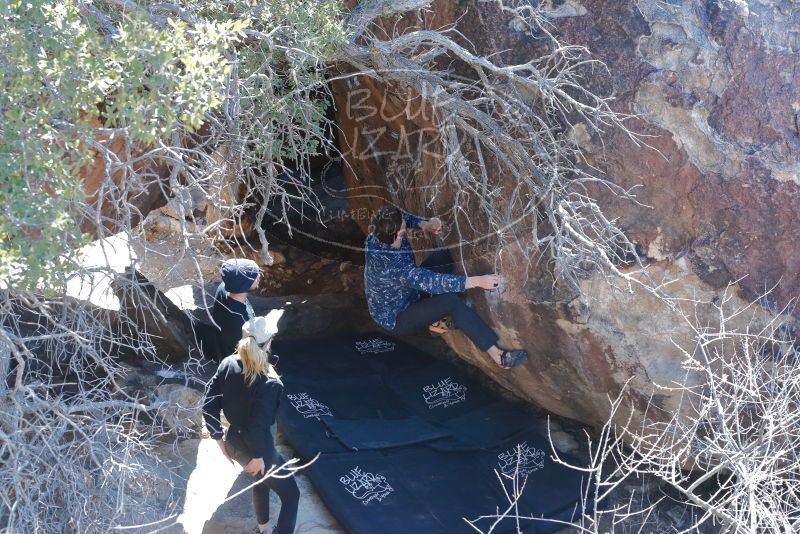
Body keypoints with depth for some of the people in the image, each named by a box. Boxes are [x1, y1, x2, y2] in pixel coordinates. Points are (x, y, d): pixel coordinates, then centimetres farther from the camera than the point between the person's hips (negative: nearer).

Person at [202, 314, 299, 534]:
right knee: (291, 495, 15)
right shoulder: (268, 382, -28)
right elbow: (258, 425, -27)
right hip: (256, 447, -7)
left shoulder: (227, 364, -9)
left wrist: (219, 439, 6)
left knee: (261, 481, 36)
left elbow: (208, 406, -5)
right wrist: (258, 457, -12)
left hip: (233, 441, 8)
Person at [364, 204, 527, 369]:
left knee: (441, 257, 1)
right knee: (452, 302, -24)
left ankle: (436, 321, 9)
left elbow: (406, 218, 2)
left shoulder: (377, 235, -17)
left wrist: (425, 224, -18)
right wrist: (477, 281, -43)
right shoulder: (396, 267, -41)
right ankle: (498, 356, -22)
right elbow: (432, 281, -43)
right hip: (396, 319, -9)